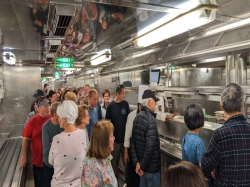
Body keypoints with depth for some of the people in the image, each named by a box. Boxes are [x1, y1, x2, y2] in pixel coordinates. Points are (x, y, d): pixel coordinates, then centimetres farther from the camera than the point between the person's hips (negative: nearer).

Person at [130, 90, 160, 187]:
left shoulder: (137, 117, 2)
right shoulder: (150, 119, -23)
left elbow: (132, 141, 4)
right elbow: (150, 146, -28)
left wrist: (136, 162, 4)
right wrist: (143, 166, -16)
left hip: (141, 162, 8)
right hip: (151, 166, -8)